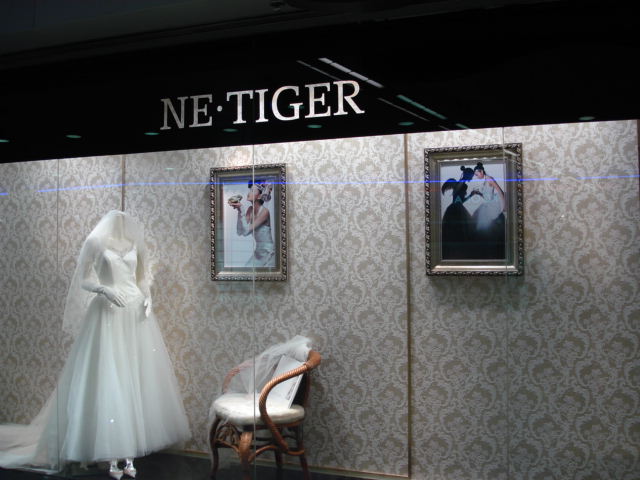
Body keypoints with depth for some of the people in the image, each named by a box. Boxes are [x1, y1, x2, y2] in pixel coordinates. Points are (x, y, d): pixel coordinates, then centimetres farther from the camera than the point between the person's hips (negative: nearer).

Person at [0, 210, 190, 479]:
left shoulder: (134, 241, 12)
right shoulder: (96, 242, 0)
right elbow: (83, 281, -1)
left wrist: (147, 297, -1)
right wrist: (103, 289, -19)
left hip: (136, 313, 5)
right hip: (108, 314, -5)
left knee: (137, 380, 3)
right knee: (108, 380, -4)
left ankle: (129, 451, 10)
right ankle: (112, 458, 3)